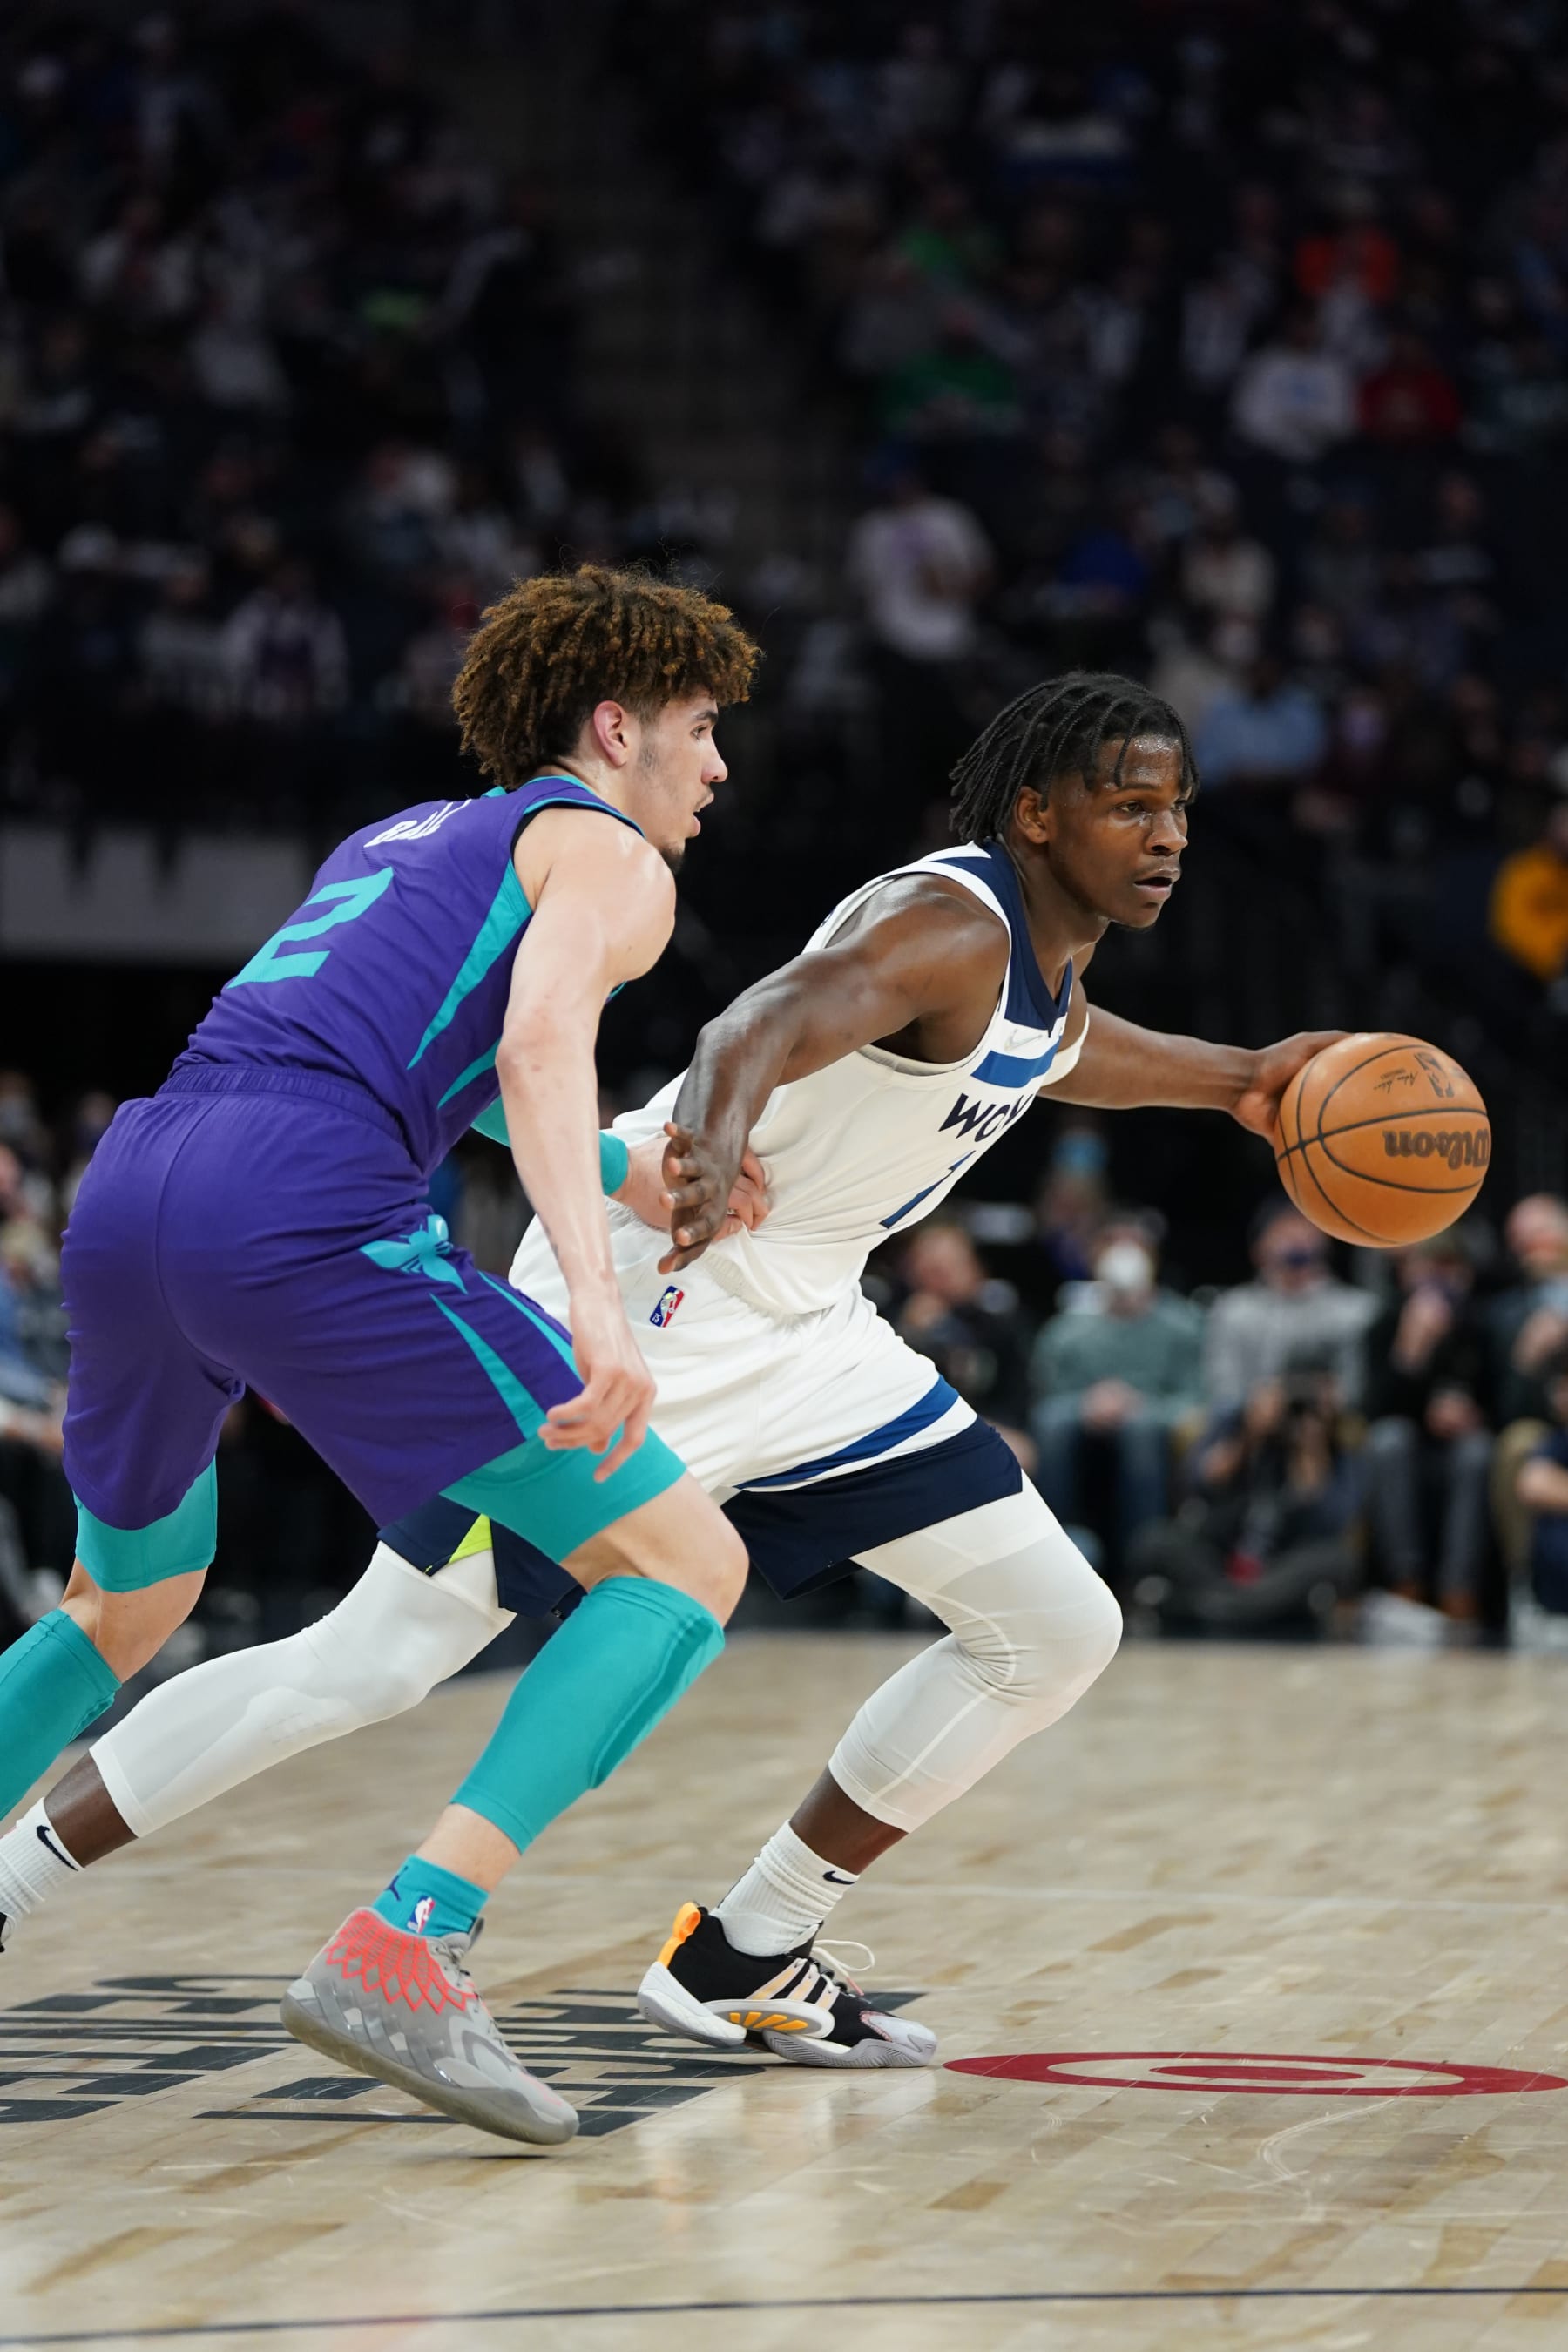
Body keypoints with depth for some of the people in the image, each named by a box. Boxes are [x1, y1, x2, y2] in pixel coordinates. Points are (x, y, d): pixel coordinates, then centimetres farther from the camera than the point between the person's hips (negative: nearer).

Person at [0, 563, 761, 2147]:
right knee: (687, 1567, -4)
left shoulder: (401, 836, 33)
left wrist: (628, 1175, 54)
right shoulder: (606, 854, 10)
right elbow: (541, 1043, -11)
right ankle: (403, 1950, -19)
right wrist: (596, 1300, -23)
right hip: (308, 1221, -8)